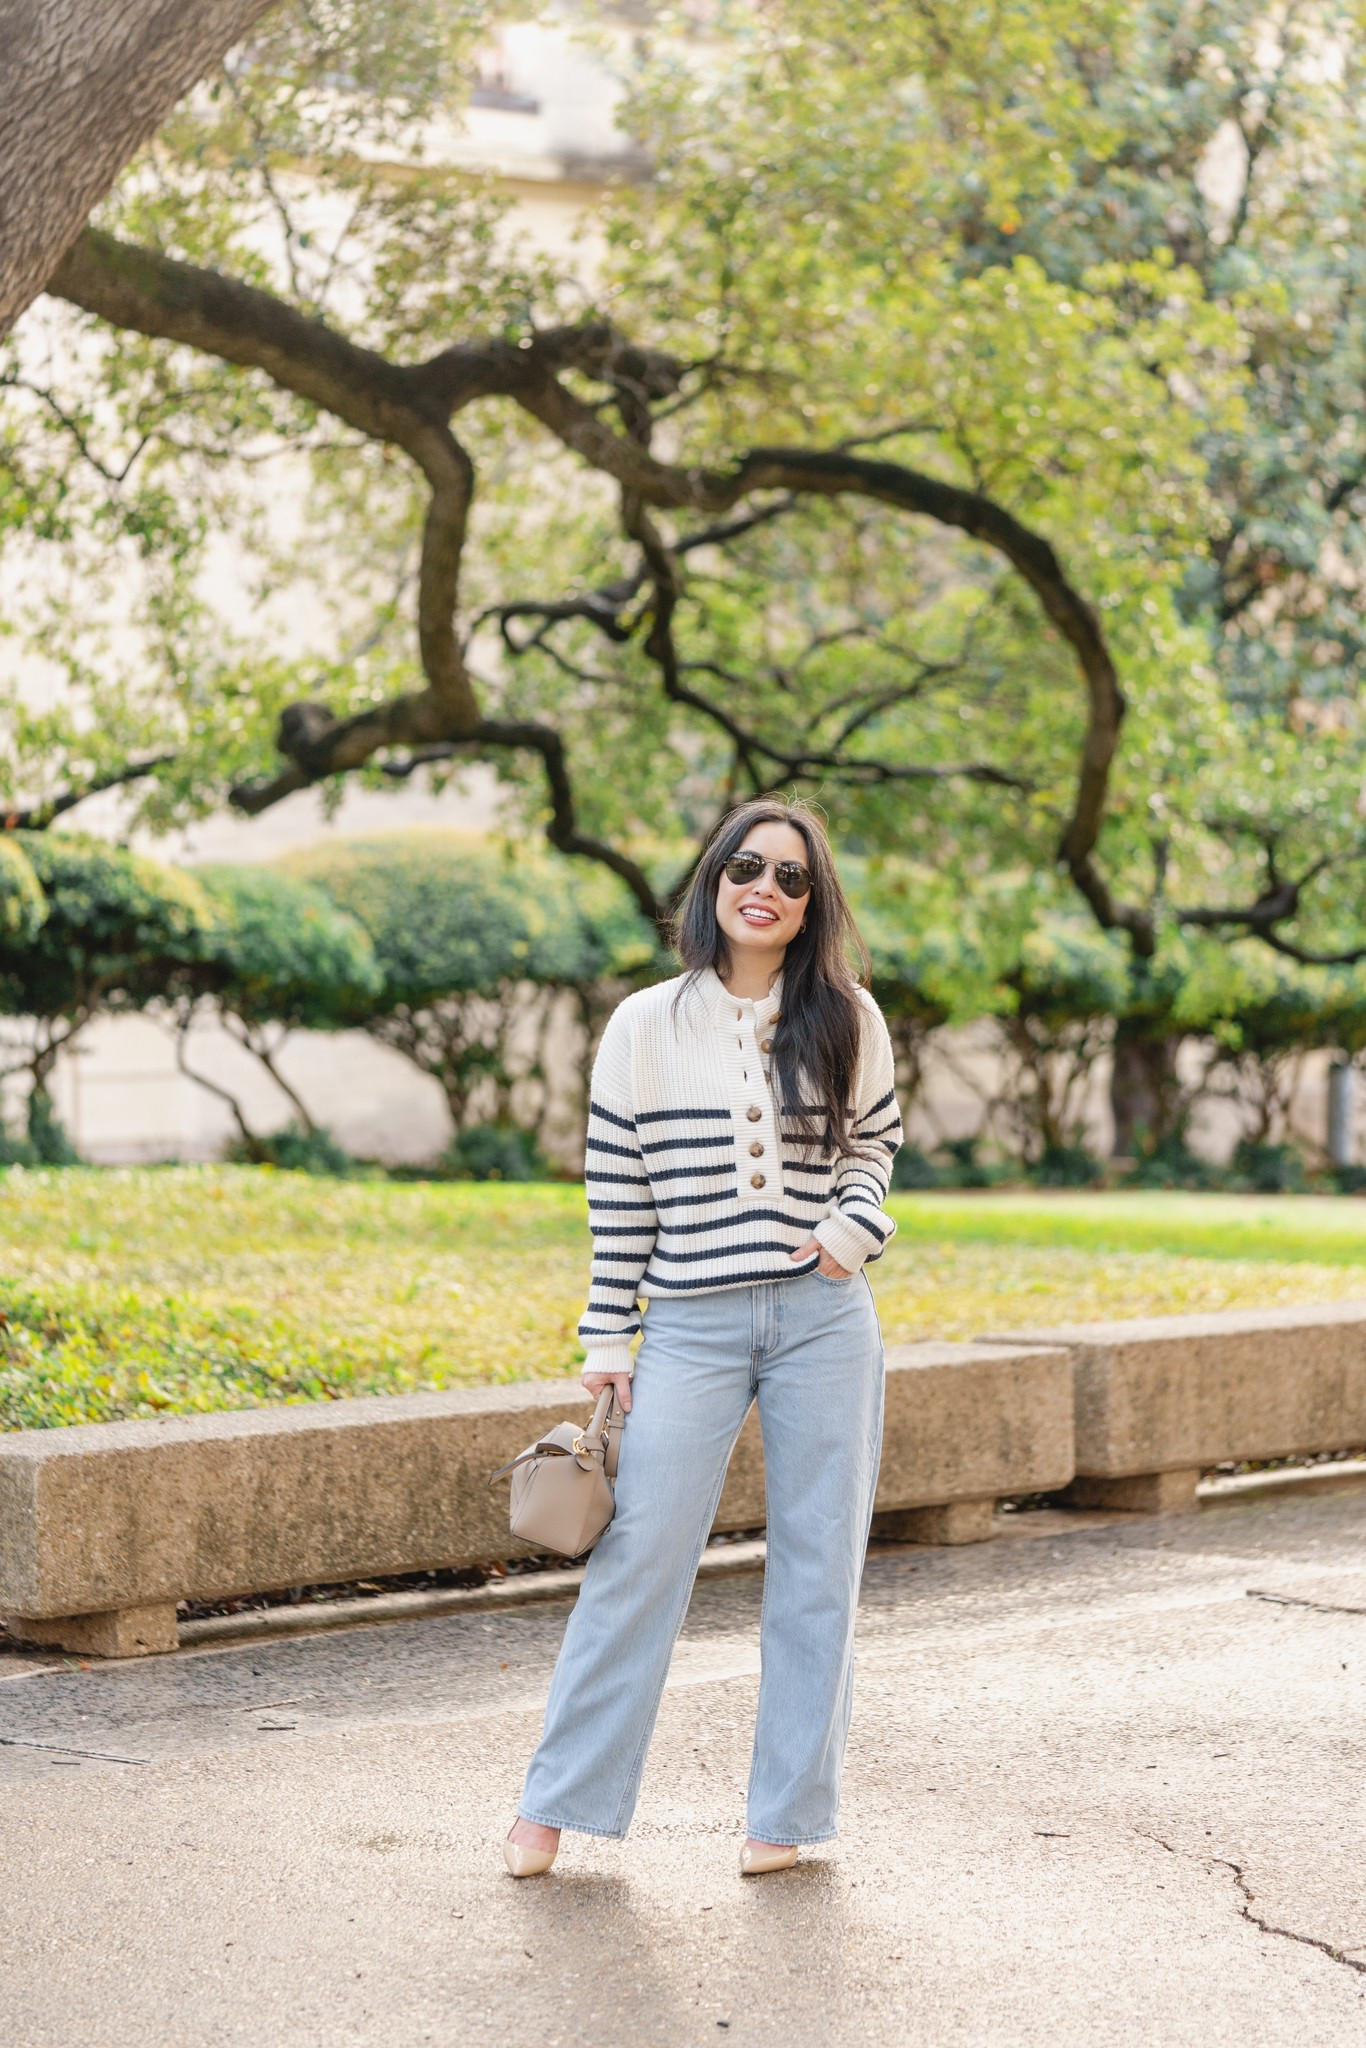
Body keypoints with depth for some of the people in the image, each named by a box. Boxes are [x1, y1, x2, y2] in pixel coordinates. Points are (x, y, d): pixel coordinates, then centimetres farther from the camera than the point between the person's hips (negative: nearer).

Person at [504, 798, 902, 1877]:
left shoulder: (849, 1021, 5)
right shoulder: (646, 1028, 2)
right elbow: (618, 1192, 4)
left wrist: (855, 1226, -6)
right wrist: (607, 1342, 2)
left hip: (823, 1316, 1)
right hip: (692, 1329, -1)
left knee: (818, 1563, 5)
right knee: (640, 1556, -4)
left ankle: (787, 1811, 16)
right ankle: (559, 1801, 8)